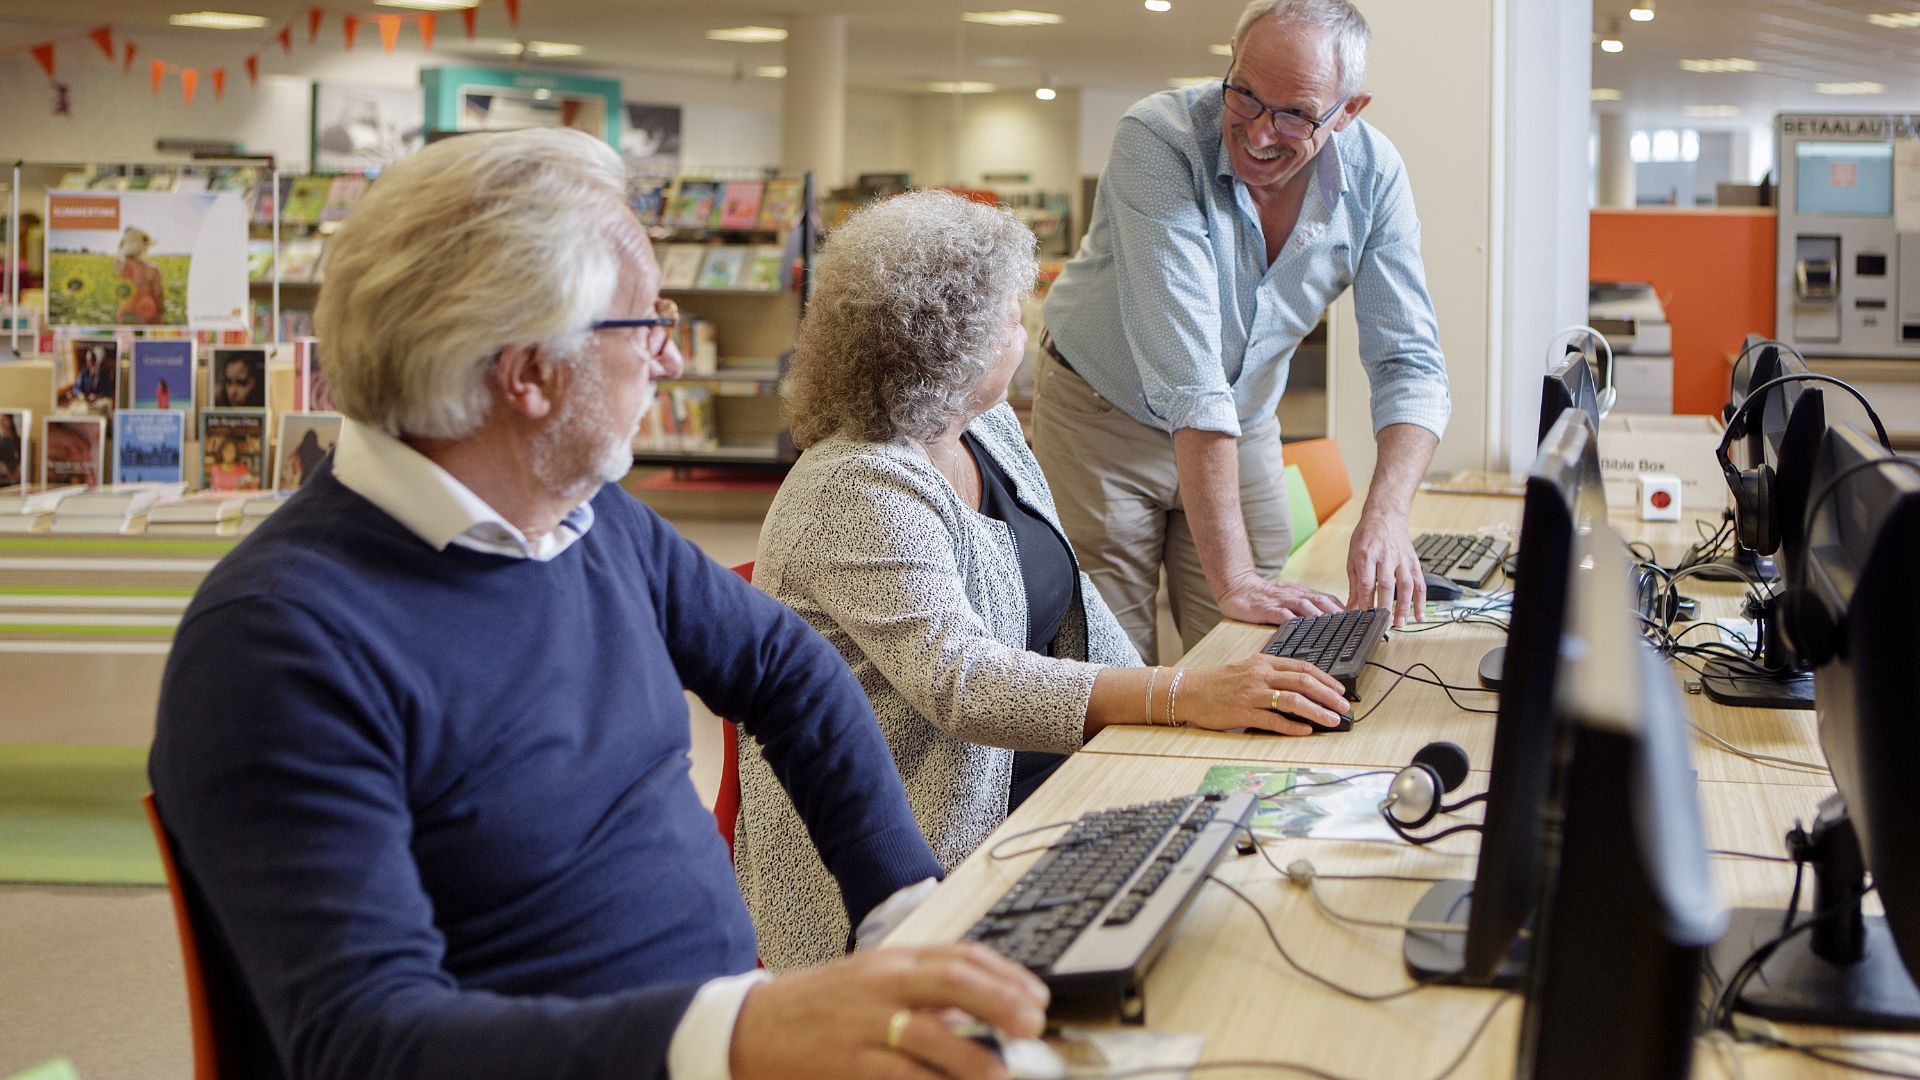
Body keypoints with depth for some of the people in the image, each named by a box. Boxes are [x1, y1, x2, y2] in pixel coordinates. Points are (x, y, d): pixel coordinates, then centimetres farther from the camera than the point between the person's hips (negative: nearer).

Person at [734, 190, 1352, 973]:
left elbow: (1071, 608, 19)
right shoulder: (860, 492, -18)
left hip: (1038, 787, 9)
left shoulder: (989, 430, 12)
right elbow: (958, 679, -30)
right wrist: (1180, 696, -36)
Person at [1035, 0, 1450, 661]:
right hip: (1104, 415, -4)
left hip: (1242, 428, 4)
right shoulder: (1158, 140, -28)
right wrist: (1231, 578, -38)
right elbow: (1186, 374, -34)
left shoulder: (1373, 177, -14)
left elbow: (1408, 364, -13)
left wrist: (1384, 519, -33)